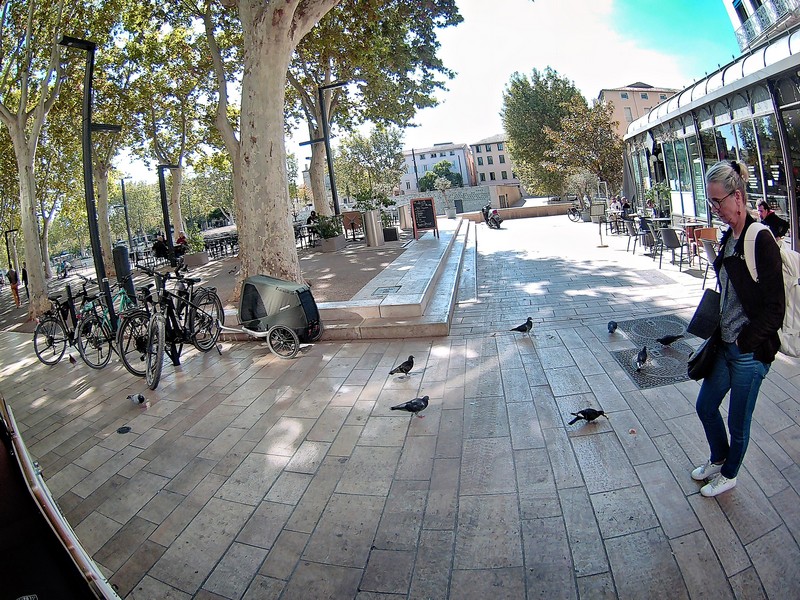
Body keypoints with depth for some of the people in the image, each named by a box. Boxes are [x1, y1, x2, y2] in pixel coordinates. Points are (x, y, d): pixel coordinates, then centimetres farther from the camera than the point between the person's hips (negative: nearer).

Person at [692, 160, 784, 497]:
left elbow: (774, 308, -18)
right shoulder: (729, 238, 6)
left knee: (738, 422, 12)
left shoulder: (761, 240, -19)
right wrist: (715, 336, 8)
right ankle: (718, 460, 45)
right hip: (724, 346, 8)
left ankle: (728, 475, 36)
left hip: (750, 352, -8)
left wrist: (745, 342, -15)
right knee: (705, 407, 20)